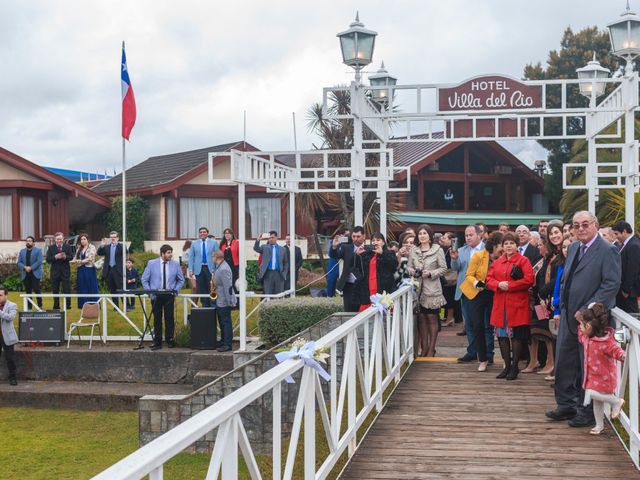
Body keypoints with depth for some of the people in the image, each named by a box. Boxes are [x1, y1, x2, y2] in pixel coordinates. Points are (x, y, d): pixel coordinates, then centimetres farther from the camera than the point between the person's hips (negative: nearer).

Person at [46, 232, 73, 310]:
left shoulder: (68, 246, 5)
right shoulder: (51, 248, 5)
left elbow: (71, 257, -1)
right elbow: (48, 259, -2)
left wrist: (65, 257, -21)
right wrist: (55, 257, -19)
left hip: (65, 271, -1)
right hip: (55, 271, 1)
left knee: (67, 289, -4)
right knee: (55, 290, 7)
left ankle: (68, 305, 1)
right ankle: (56, 306, 15)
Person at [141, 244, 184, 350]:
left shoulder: (175, 264, 1)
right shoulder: (152, 263, -2)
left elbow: (181, 280, 12)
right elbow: (144, 280, 3)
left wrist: (175, 290, -1)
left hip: (169, 296, 1)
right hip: (156, 296, -1)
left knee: (169, 318, 0)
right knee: (157, 319, 4)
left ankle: (169, 340, 11)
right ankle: (157, 342, 9)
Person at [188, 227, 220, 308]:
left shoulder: (213, 243, 6)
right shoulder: (194, 243, 10)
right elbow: (191, 257, 9)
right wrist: (190, 269, 0)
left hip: (210, 269, -1)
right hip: (199, 269, 1)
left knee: (211, 289, -3)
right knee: (201, 289, 1)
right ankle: (204, 306, 8)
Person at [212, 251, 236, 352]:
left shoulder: (224, 269, -22)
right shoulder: (219, 267, 11)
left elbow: (228, 286, -24)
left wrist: (230, 302, -24)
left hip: (224, 302, -10)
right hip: (220, 301, 10)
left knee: (226, 322, -5)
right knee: (222, 322, 17)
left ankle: (227, 345, -2)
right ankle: (223, 342, 27)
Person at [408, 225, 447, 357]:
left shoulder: (438, 250, -2)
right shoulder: (413, 251, 7)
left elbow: (443, 268, -2)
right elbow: (409, 267, 13)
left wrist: (430, 273, -15)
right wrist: (413, 271, -9)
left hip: (432, 289, -3)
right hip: (418, 289, 3)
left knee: (432, 319, 2)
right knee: (421, 319, 7)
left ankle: (431, 348, 9)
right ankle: (424, 347, 16)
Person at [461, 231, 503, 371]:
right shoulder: (478, 256, -12)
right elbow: (469, 275, -8)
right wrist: (477, 283, -26)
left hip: (493, 295, 2)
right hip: (477, 295, -2)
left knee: (490, 326, 5)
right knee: (478, 327, -3)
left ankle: (489, 355, 20)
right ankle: (483, 359, 5)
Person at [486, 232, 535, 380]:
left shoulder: (523, 261, -2)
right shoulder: (497, 263, 15)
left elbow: (529, 280, -13)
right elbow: (489, 279, 9)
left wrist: (510, 285, -14)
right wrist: (499, 285, -12)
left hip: (517, 305, -5)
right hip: (500, 305, 5)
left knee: (517, 335, -1)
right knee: (502, 335, 7)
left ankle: (515, 367, 9)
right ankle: (507, 366, 17)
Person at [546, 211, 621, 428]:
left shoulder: (607, 251, -12)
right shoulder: (573, 248, 12)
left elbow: (611, 284, -18)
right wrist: (563, 308, 9)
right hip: (569, 316, 7)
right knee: (564, 361, 12)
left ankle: (587, 412, 13)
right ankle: (566, 405, 25)